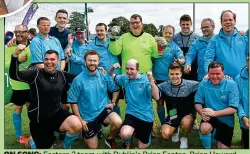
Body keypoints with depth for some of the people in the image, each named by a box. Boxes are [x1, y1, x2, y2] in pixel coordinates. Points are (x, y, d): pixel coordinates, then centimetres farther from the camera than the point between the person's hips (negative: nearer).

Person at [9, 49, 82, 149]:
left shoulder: (62, 75, 2)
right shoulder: (36, 74, -12)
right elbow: (14, 75, -24)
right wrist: (16, 54, -37)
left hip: (57, 114, 3)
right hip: (39, 120, -3)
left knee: (76, 125, -26)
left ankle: (65, 147, 5)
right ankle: (33, 142, 42)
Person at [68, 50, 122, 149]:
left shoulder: (104, 76, -5)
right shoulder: (78, 80, -14)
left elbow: (115, 89, 12)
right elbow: (73, 102, -9)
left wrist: (112, 102, -2)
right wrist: (80, 119, -11)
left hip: (103, 110, 2)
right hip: (88, 116, -1)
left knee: (118, 122, -30)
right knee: (93, 147, 6)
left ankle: (110, 139, 3)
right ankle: (86, 135, 41)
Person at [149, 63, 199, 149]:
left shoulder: (189, 84, -14)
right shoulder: (164, 85, -9)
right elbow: (156, 96, -26)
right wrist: (152, 81, -39)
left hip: (188, 114, -2)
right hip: (173, 115, 2)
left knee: (186, 122, -36)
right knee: (165, 135, -16)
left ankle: (184, 138, 2)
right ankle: (175, 130, 24)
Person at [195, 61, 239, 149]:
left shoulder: (231, 84, -12)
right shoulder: (203, 84, -6)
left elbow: (233, 109, -17)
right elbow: (198, 103, -3)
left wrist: (214, 113, -27)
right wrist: (202, 112, -26)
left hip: (226, 121, 0)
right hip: (210, 118, 0)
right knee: (204, 128, -33)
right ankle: (207, 148, -2)